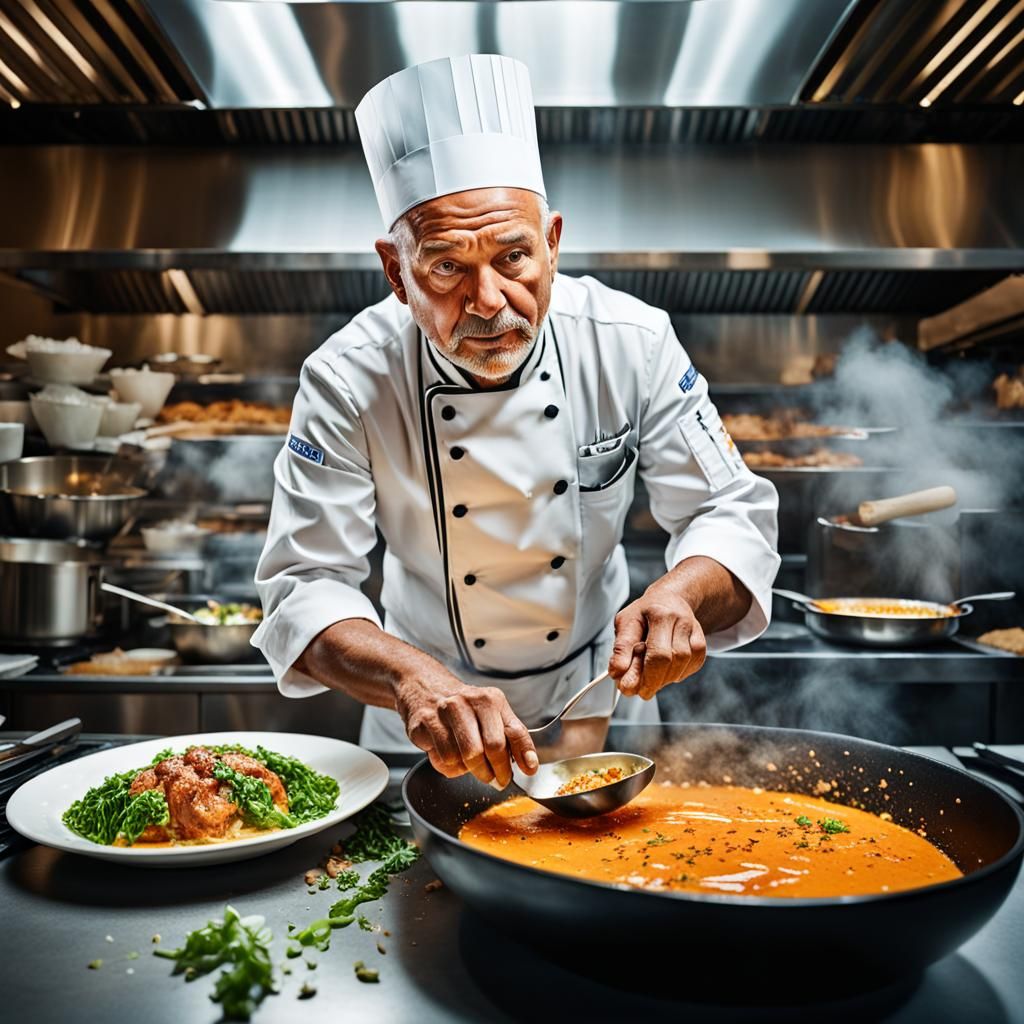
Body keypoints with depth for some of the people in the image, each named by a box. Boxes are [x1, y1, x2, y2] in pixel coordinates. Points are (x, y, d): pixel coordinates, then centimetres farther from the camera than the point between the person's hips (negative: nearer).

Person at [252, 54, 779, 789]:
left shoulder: (631, 341, -16)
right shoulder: (348, 381, -20)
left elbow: (733, 513, -12)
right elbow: (305, 585, -22)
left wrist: (679, 594, -34)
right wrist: (410, 676, -41)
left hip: (597, 684, 1)